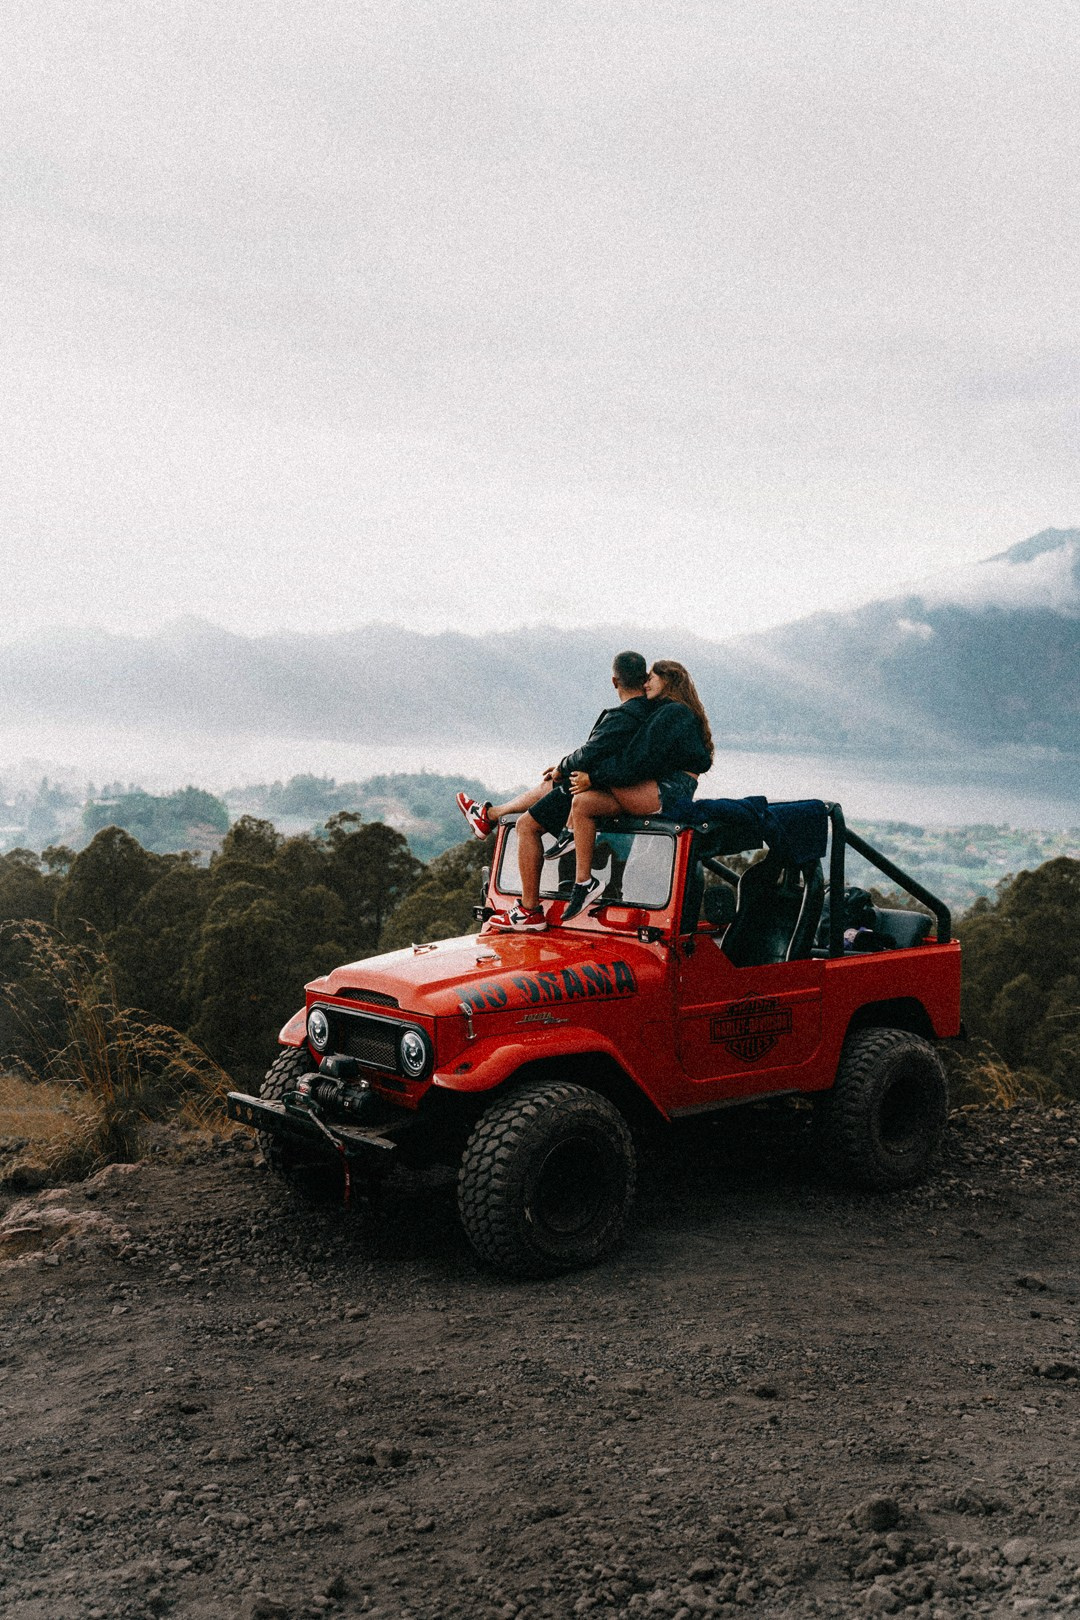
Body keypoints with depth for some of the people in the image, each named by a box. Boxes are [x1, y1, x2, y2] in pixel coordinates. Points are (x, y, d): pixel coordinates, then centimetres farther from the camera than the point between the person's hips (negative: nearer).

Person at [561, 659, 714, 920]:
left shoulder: (674, 713, -8)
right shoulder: (662, 712, 24)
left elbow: (640, 762, -18)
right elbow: (641, 759, 21)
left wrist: (593, 776, -13)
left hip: (668, 795, -9)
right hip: (651, 795, 9)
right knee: (582, 802, -12)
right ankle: (583, 882, -17)